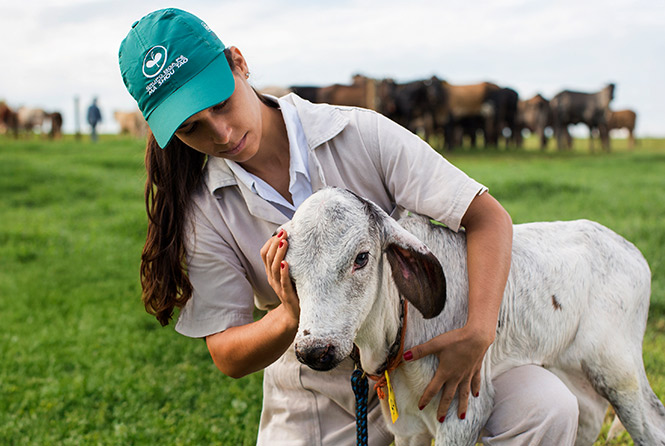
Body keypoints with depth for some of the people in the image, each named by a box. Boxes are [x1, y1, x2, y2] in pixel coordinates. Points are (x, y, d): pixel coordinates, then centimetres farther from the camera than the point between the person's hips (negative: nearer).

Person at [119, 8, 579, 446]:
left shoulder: (360, 134, -16)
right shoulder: (201, 209, -11)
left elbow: (489, 218, -16)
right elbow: (228, 356, -9)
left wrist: (478, 332, -31)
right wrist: (291, 317, -32)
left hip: (425, 351, -1)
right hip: (315, 405, 1)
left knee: (548, 407, -22)